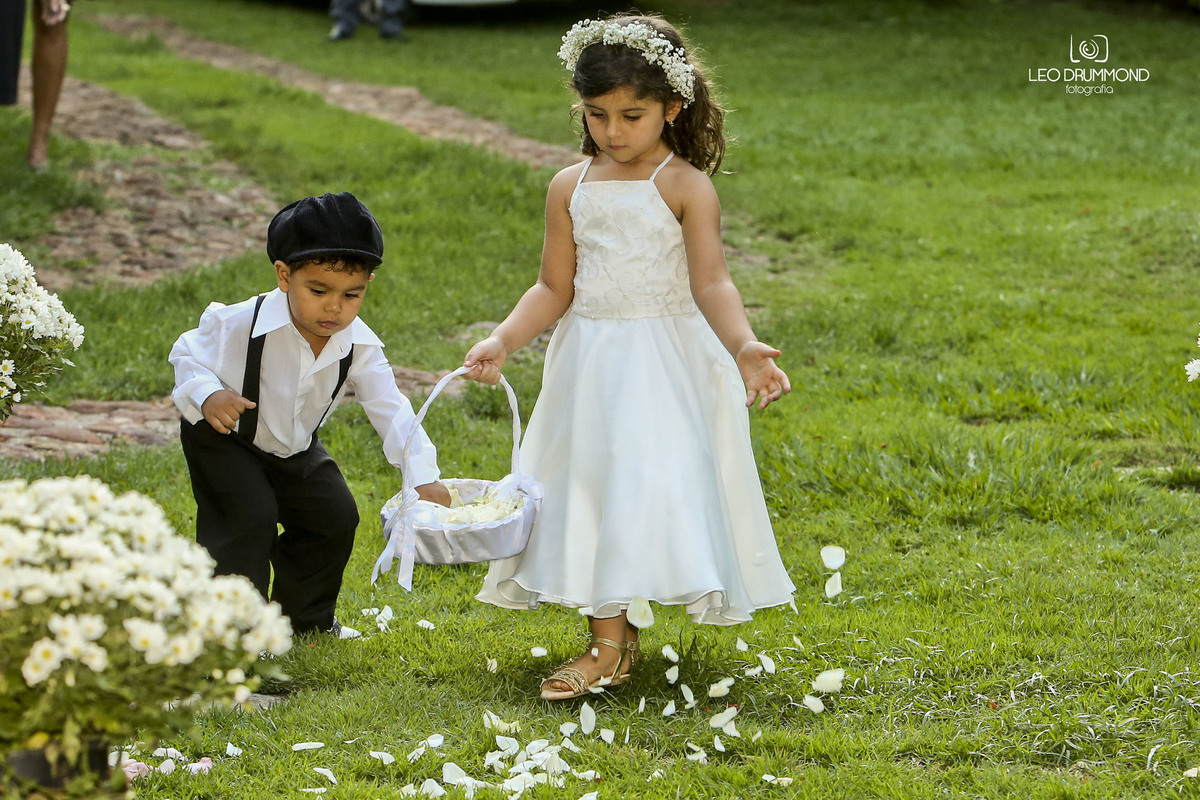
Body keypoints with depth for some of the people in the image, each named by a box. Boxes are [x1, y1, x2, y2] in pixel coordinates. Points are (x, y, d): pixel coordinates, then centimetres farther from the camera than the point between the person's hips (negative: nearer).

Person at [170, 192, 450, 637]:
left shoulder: (359, 347, -20)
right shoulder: (242, 325, -32)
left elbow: (391, 410, -20)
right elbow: (188, 355, -18)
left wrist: (424, 476, -32)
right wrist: (207, 395, -40)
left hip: (294, 449, 5)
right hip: (223, 438, -5)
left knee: (335, 517, 0)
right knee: (249, 517, -21)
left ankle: (307, 617, 22)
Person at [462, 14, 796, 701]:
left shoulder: (687, 187, -8)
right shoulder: (572, 188, 6)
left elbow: (711, 282, -16)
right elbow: (556, 289, 8)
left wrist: (743, 345, -34)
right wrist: (504, 340, -7)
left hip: (666, 366, -5)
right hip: (589, 361, 5)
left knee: (644, 484, -11)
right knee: (590, 483, 5)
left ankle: (609, 646, -11)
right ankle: (613, 637, 13)